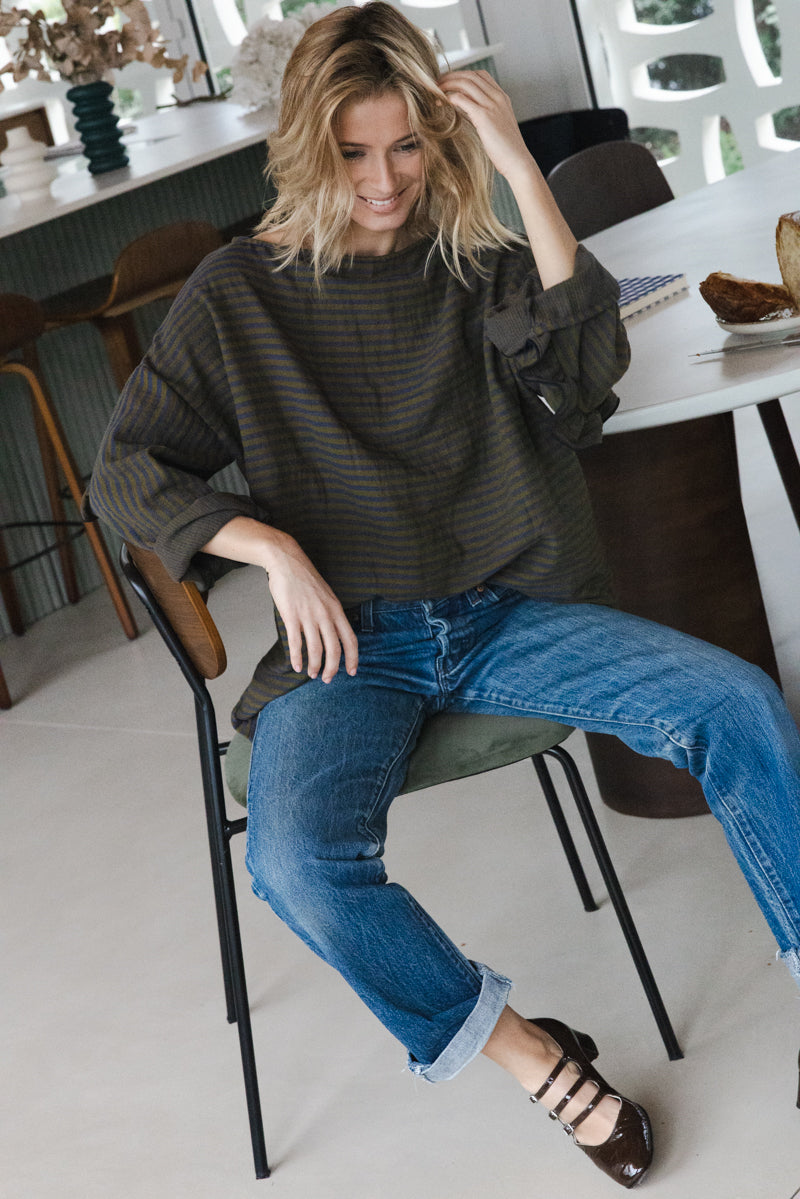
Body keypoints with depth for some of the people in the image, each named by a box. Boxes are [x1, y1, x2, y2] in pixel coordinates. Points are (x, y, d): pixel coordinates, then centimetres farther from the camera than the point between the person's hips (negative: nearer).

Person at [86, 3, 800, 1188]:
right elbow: (125, 472, 4)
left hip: (510, 612, 2)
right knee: (300, 863, -31)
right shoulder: (240, 293, 4)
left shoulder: (479, 265, 9)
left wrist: (519, 165, -13)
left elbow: (586, 371, -10)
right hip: (352, 643, -2)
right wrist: (271, 545, -12)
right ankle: (524, 1051, -8)